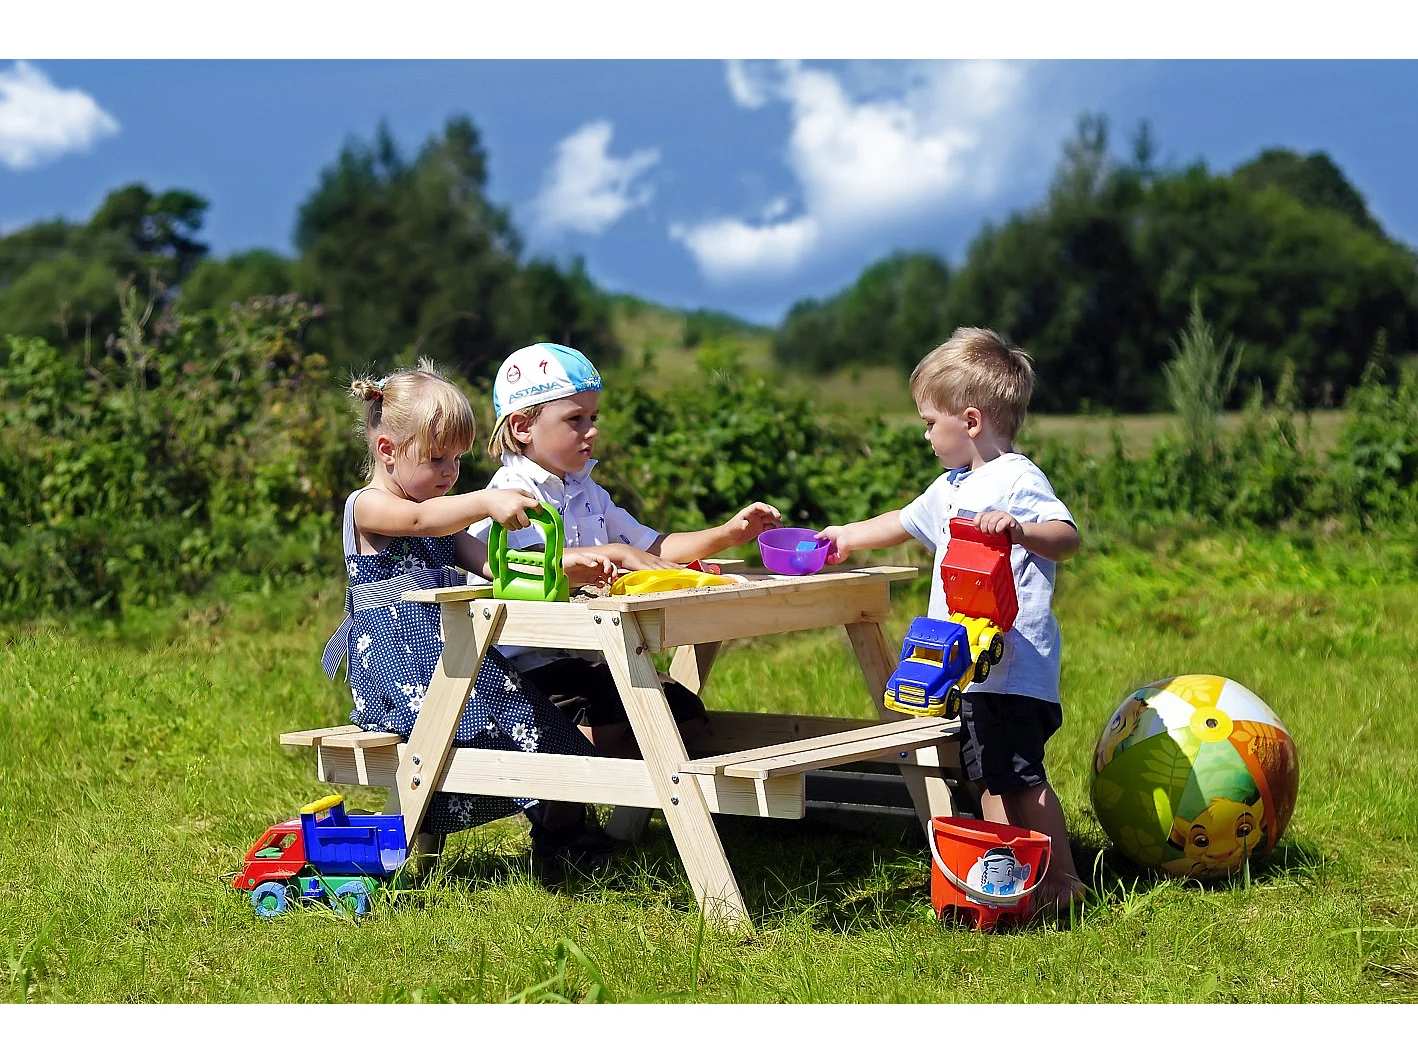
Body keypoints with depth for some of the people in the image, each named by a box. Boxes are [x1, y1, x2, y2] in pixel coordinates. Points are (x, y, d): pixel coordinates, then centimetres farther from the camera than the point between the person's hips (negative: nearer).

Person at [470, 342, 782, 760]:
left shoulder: (588, 494, 18)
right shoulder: (513, 492, -10)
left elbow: (652, 547, 17)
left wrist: (726, 534, 4)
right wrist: (615, 554, -36)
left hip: (583, 660, 9)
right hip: (527, 661, -9)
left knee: (686, 712, -4)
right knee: (618, 724, -29)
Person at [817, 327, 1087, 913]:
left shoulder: (1017, 481, -12)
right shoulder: (952, 487, 18)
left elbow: (1067, 537, -26)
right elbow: (903, 522, 35)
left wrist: (1018, 530, -44)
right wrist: (845, 537, 44)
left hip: (1012, 663, -10)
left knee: (1018, 775, -9)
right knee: (991, 776, 13)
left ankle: (1061, 880, -3)